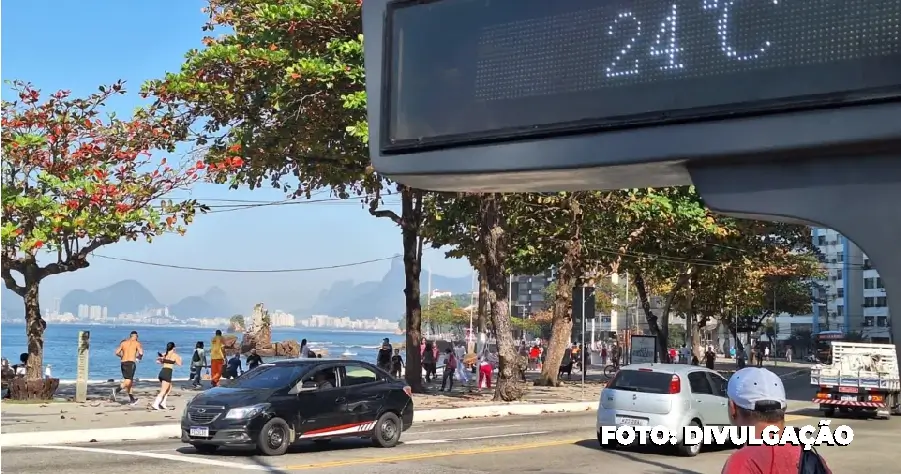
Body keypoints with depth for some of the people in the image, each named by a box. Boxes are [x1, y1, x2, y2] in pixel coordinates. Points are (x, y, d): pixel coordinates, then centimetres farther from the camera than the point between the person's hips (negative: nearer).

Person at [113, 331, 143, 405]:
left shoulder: (123, 342, 14)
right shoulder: (136, 343, 3)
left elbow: (117, 352, 8)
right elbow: (141, 353, -8)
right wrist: (139, 357, 14)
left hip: (123, 363, 6)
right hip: (131, 363, -6)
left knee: (128, 381, 15)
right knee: (128, 381, -14)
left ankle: (132, 399, 20)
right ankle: (116, 390, -37)